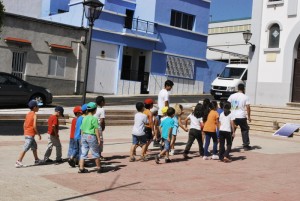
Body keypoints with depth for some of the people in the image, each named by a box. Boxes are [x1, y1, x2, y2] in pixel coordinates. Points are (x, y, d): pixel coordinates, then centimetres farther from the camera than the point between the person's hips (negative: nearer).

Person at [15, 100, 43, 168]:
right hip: (30, 135, -9)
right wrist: (39, 134, -12)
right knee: (25, 149, -8)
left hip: (26, 134, 9)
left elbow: (24, 125, 13)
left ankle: (36, 160, 30)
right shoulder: (34, 115, -13)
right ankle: (18, 162, -9)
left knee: (34, 147, 21)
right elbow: (34, 126, -20)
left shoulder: (28, 114, 11)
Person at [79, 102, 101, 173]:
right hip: (91, 136, -6)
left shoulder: (84, 118, 7)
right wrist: (98, 139, -7)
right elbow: (96, 130, -12)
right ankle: (98, 168, 18)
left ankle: (81, 168, 6)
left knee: (83, 153, 8)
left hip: (84, 136, 6)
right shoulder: (94, 118, -11)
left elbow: (82, 129, 11)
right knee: (95, 153, 8)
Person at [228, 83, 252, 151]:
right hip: (242, 117, -2)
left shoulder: (232, 96, 5)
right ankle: (246, 145, 12)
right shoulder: (245, 97, -3)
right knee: (245, 130, 13)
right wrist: (249, 116, 2)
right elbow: (248, 107, -6)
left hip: (233, 117, 3)